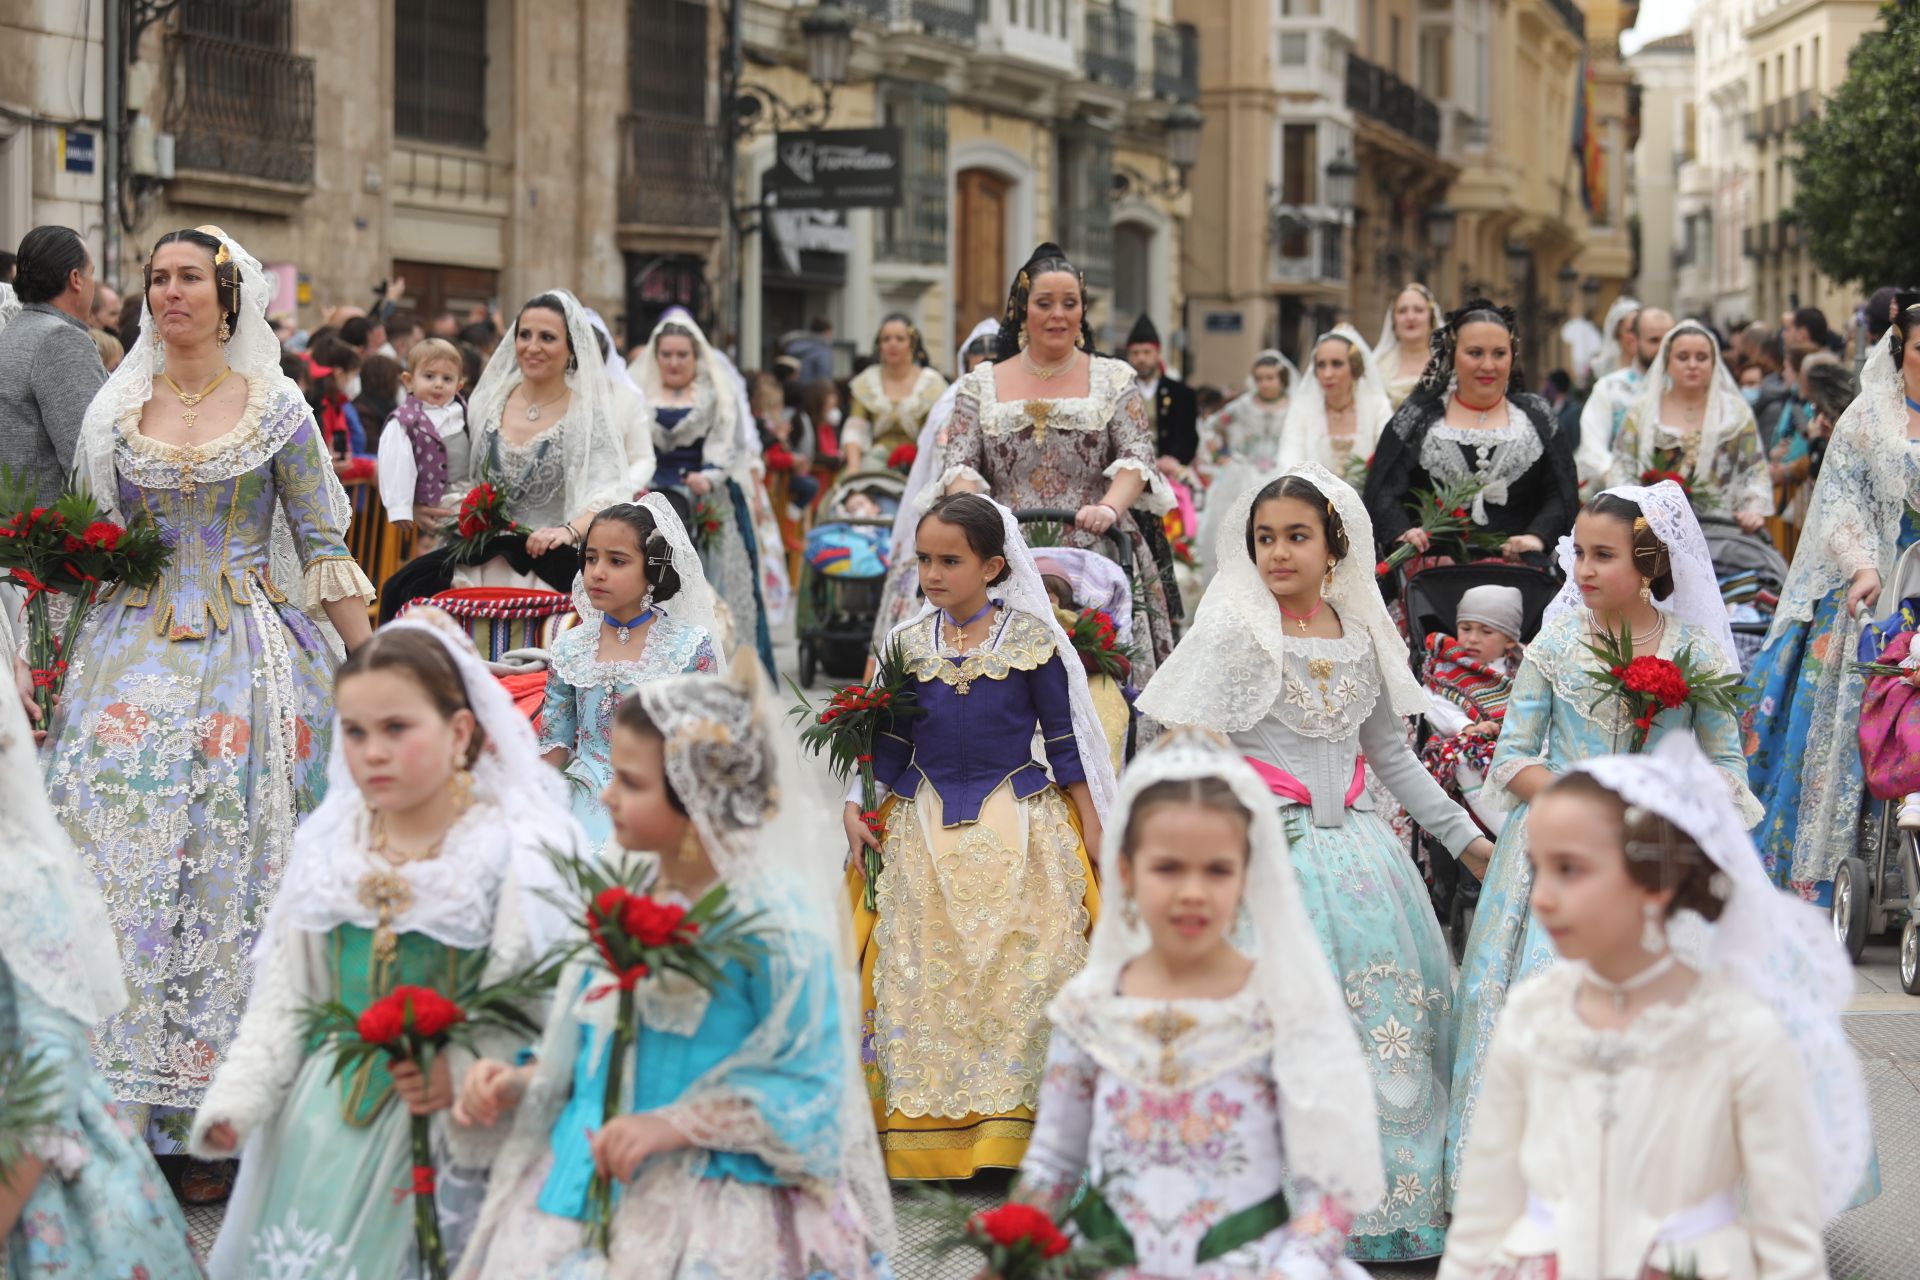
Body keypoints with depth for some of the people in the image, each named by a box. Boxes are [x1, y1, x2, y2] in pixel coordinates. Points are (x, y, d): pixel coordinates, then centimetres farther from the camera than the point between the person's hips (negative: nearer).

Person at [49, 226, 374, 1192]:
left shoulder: (277, 409, 1)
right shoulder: (118, 411, 9)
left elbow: (323, 547, 2)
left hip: (245, 660, -2)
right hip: (135, 657, 3)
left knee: (228, 866, -3)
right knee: (121, 851, -5)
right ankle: (132, 1108, 2)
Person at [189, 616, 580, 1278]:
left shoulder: (517, 852, -11)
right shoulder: (329, 846, 5)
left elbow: (548, 1006, -15)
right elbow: (285, 994, 10)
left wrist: (464, 1074, -29)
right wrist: (236, 1099, -1)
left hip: (439, 1141, -5)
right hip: (324, 1120, 5)